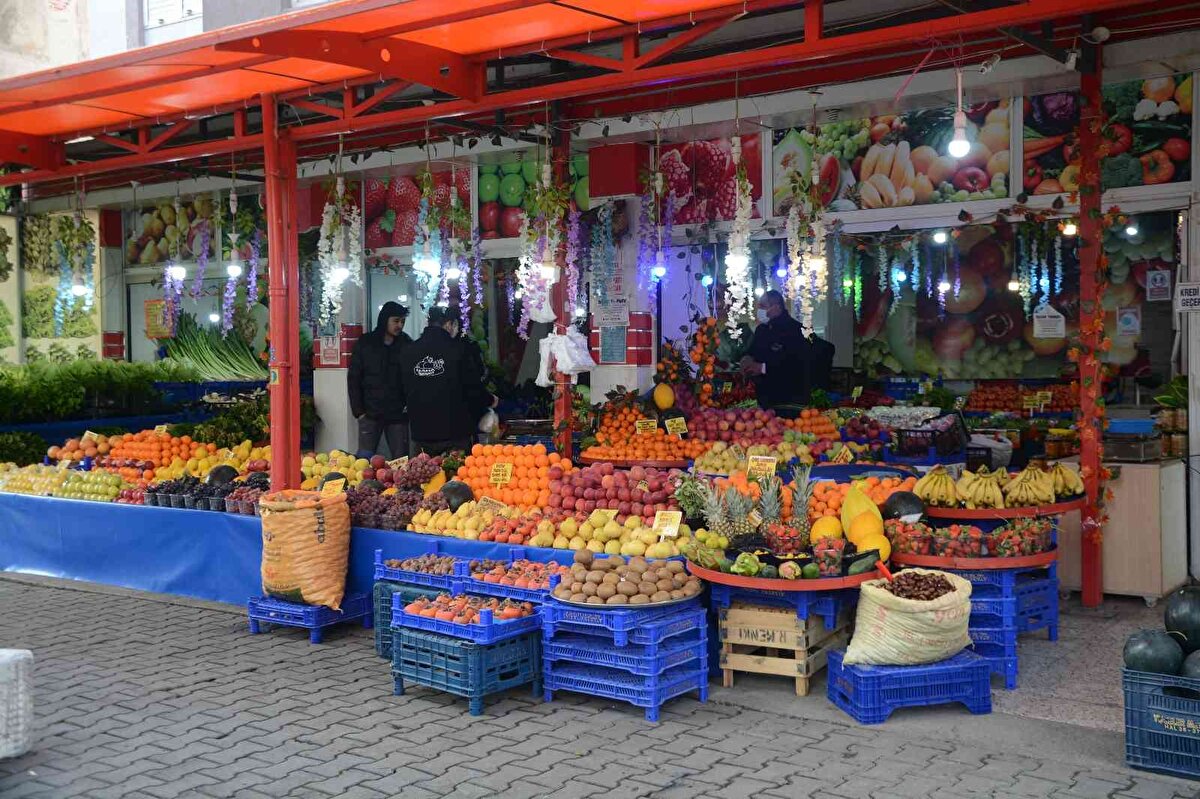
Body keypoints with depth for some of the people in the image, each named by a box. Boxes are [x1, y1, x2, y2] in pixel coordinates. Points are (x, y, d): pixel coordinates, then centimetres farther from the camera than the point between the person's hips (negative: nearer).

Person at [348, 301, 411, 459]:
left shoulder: (407, 344, 4)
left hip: (398, 414, 0)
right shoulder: (365, 344, 3)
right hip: (370, 414, 0)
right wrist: (358, 410, -3)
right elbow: (353, 379, 3)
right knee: (364, 458, -1)